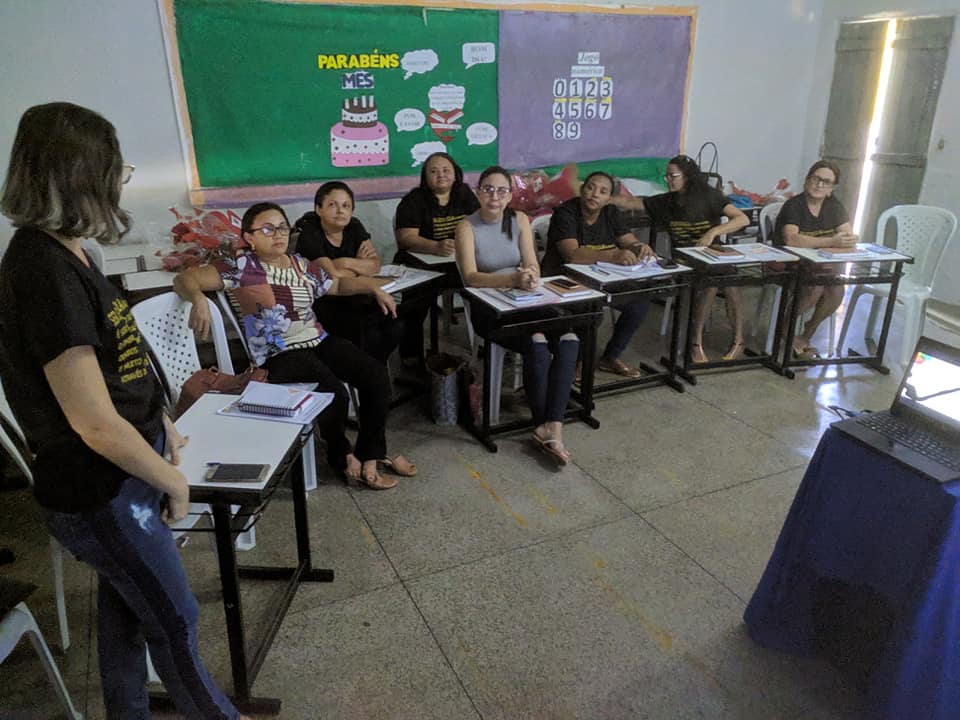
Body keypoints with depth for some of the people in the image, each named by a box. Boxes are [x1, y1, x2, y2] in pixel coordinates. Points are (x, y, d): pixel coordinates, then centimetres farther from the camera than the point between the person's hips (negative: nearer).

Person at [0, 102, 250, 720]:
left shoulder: (62, 252, 4)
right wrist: (172, 481, -13)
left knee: (124, 608, 25)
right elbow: (96, 425, -27)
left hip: (119, 479, 9)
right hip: (104, 494, -8)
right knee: (175, 621, 13)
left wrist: (159, 422, 9)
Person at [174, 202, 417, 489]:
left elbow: (338, 284, 28)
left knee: (376, 375, -11)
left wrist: (375, 288, 14)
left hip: (319, 340, 7)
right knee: (334, 392, -27)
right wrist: (198, 299, -30)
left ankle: (369, 454, 4)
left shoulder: (302, 265, 14)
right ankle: (341, 456, 4)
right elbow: (184, 279, -8)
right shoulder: (241, 268, -4)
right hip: (279, 354, -6)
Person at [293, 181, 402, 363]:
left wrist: (347, 263, -18)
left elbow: (375, 265, -4)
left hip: (351, 299, 6)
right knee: (368, 333, -27)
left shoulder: (354, 227, 7)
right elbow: (333, 275, -22)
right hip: (322, 305, -6)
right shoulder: (309, 234, -13)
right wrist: (360, 266, -5)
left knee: (393, 326, -15)